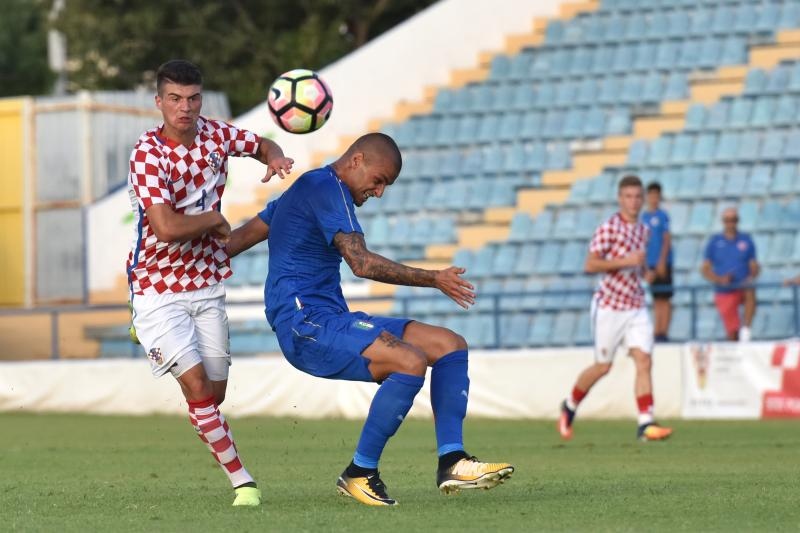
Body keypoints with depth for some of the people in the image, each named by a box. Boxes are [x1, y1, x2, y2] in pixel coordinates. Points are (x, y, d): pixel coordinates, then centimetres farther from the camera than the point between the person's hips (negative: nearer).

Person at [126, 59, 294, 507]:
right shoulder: (148, 154, -20)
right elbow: (167, 227, -30)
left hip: (208, 284, 6)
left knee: (215, 392, 6)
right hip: (159, 289, -6)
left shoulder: (214, 134, -2)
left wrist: (275, 159, -5)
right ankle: (241, 480, -10)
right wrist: (217, 221, -14)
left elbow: (262, 146, 19)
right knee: (197, 384, -15)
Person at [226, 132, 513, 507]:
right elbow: (362, 263, -21)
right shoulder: (327, 188, -11)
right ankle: (360, 473, -16)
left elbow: (241, 237, 29)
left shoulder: (307, 188, 23)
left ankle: (452, 462, -5)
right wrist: (433, 279, -17)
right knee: (411, 362, -31)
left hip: (332, 321, 11)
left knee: (450, 345, 2)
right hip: (306, 323, -11)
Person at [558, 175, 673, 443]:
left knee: (644, 362, -10)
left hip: (636, 307, 6)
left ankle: (646, 424, -14)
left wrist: (642, 267, 9)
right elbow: (590, 265, -20)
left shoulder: (643, 230, 11)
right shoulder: (608, 228, -12)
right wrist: (625, 262, -25)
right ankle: (570, 406, 31)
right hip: (609, 307, -5)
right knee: (603, 366, 6)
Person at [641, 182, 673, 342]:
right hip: (650, 263, 6)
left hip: (662, 263, -6)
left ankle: (663, 333, -5)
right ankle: (656, 333, 11)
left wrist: (662, 261, -16)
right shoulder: (644, 217, 13)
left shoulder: (662, 216, -5)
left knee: (664, 299, -5)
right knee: (656, 300, 9)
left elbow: (667, 239, -9)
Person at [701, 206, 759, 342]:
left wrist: (752, 276, -14)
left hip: (743, 287, 0)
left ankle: (746, 329, -43)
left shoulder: (746, 240, 8)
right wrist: (719, 279, -14)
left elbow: (754, 266, 9)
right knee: (732, 333, -7)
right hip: (724, 293, 0)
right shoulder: (714, 242, 6)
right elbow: (705, 269, 5)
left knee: (750, 293, -37)